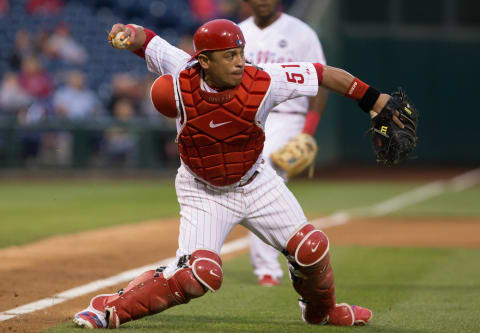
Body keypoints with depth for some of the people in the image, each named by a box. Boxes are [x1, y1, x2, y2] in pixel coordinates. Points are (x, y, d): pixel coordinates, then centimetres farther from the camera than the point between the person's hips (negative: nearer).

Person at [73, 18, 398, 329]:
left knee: (311, 249, -1)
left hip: (256, 183, 3)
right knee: (202, 273, -23)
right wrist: (127, 33, -35)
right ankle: (110, 308, -9)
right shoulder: (181, 79, -25)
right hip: (203, 193, -3)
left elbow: (326, 74, -18)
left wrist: (376, 103, -16)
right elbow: (147, 41, -12)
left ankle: (321, 311, 32)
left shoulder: (262, 82, -25)